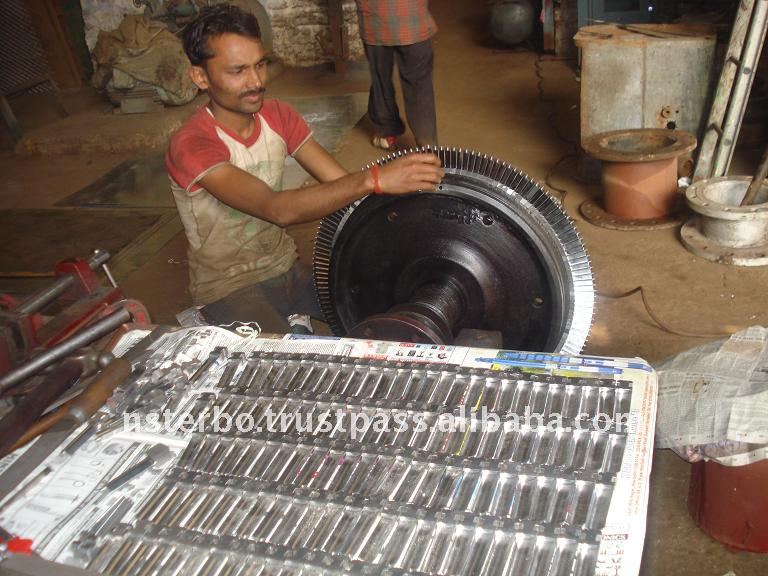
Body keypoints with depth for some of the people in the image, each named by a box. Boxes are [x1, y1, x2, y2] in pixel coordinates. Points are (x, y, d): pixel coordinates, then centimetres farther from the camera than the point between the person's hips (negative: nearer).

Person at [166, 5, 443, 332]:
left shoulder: (278, 117, -2)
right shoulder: (191, 147, -24)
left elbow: (341, 183, -10)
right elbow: (277, 209, -38)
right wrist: (375, 179, -46)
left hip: (288, 267, 6)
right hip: (229, 289, -6)